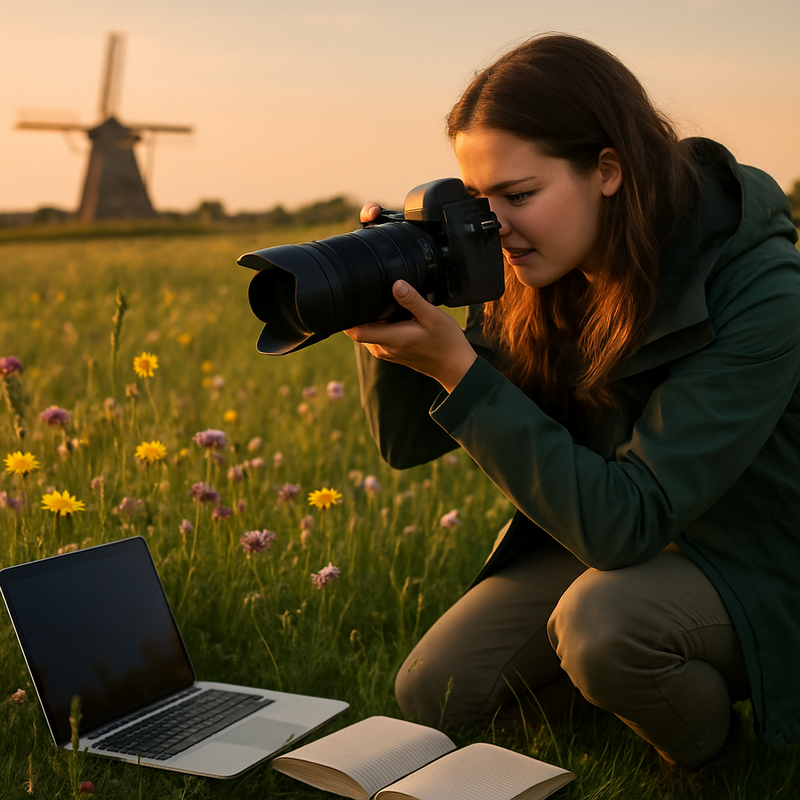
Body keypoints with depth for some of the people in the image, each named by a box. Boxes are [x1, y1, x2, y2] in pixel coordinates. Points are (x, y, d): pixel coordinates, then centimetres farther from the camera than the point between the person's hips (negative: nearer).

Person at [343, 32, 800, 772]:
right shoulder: (538, 280, -11)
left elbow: (625, 521, -34)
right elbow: (408, 440, -4)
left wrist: (459, 369, -37)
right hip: (602, 542, 6)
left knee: (597, 620, -35)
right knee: (432, 696, -3)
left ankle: (709, 747, -2)